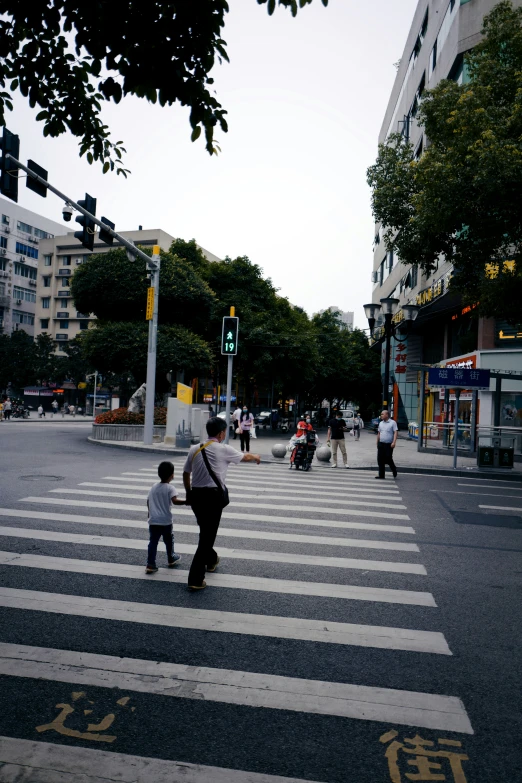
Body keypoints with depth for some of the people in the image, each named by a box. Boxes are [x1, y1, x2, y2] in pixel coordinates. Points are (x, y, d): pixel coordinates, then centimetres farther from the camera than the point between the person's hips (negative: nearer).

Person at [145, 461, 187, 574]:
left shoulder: (154, 487, 8)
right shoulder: (170, 488, -10)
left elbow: (148, 502, 14)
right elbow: (174, 501, -26)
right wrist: (186, 502, -26)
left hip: (153, 521, 4)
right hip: (166, 521, -4)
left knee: (153, 542, 5)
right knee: (168, 540, 16)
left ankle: (150, 565, 0)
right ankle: (171, 559, 34)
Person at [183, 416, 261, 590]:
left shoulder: (195, 449, 5)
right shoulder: (224, 450, -6)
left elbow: (185, 474, 11)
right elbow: (246, 457, 11)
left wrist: (189, 493, 25)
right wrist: (256, 457, 33)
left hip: (196, 495, 6)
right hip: (213, 496, -6)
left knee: (205, 531, 25)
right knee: (207, 535, 0)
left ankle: (211, 559, 48)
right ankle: (196, 579, -2)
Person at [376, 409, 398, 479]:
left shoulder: (393, 422, -4)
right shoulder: (381, 423, 14)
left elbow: (395, 433, -10)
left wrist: (394, 442, -21)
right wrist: (377, 443, 17)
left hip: (389, 444, -6)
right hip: (381, 444, 6)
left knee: (388, 460, -5)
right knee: (380, 460, 3)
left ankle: (395, 473, 19)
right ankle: (381, 475, 9)